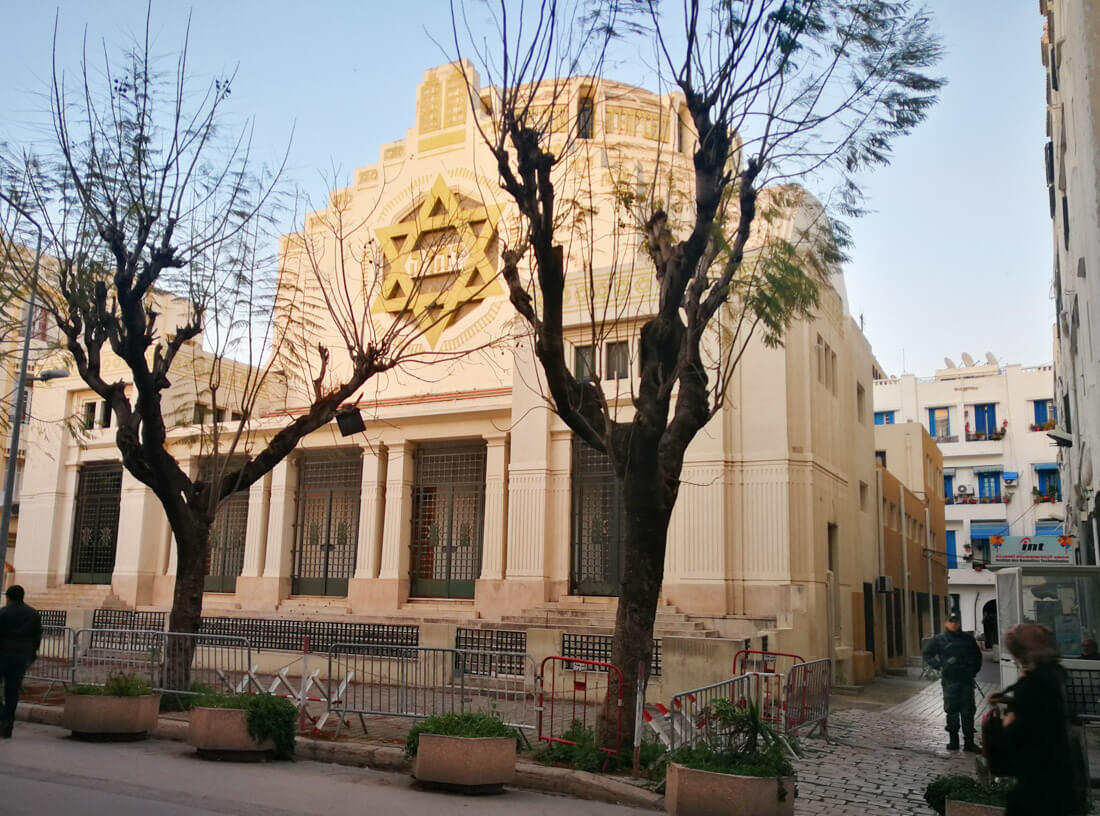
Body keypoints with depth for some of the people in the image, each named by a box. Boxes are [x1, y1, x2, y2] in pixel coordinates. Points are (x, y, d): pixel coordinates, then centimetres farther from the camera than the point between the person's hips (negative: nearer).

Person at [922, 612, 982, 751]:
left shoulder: (968, 638, 12)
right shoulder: (940, 639, 2)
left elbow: (977, 655, 23)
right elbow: (927, 655, 6)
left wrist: (974, 670, 10)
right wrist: (939, 666, -6)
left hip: (967, 679, 2)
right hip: (950, 679, -2)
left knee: (968, 711, 3)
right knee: (952, 710, 1)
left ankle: (969, 742, 8)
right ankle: (953, 739, 12)